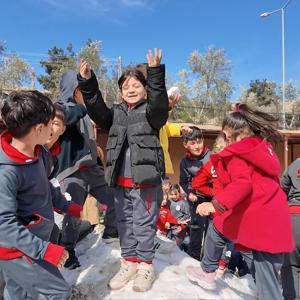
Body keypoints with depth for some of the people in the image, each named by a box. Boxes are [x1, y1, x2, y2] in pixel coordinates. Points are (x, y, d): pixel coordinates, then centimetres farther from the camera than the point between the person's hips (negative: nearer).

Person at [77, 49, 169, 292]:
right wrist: (88, 83, -19)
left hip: (146, 180, -5)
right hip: (121, 182, 5)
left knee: (143, 224, 6)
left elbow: (160, 103, -23)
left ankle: (146, 265, 26)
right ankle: (129, 263, 33)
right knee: (124, 223, 15)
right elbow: (97, 111, -6)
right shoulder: (116, 113, 11)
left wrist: (155, 72, -35)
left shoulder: (151, 111, -1)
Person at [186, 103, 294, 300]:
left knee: (216, 228, 21)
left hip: (254, 219, -7)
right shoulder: (264, 148, 16)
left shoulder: (237, 154, -7)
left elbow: (242, 183, -23)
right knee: (268, 279, 12)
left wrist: (216, 204, -30)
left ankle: (208, 272, 38)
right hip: (275, 222, 7)